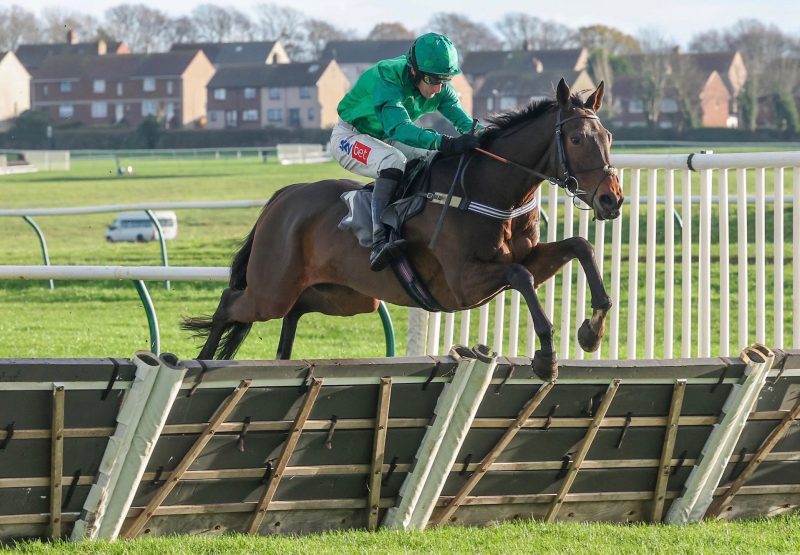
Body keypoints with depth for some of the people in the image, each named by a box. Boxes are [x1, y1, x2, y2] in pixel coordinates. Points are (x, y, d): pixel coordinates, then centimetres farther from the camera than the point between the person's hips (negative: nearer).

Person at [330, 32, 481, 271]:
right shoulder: (387, 79, -34)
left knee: (441, 160, -5)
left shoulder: (440, 88, -11)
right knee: (393, 162, -35)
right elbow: (399, 128, -47)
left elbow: (464, 121, -15)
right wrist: (445, 143, -59)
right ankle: (379, 240, -43)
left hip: (386, 140, 8)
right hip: (349, 138, -8)